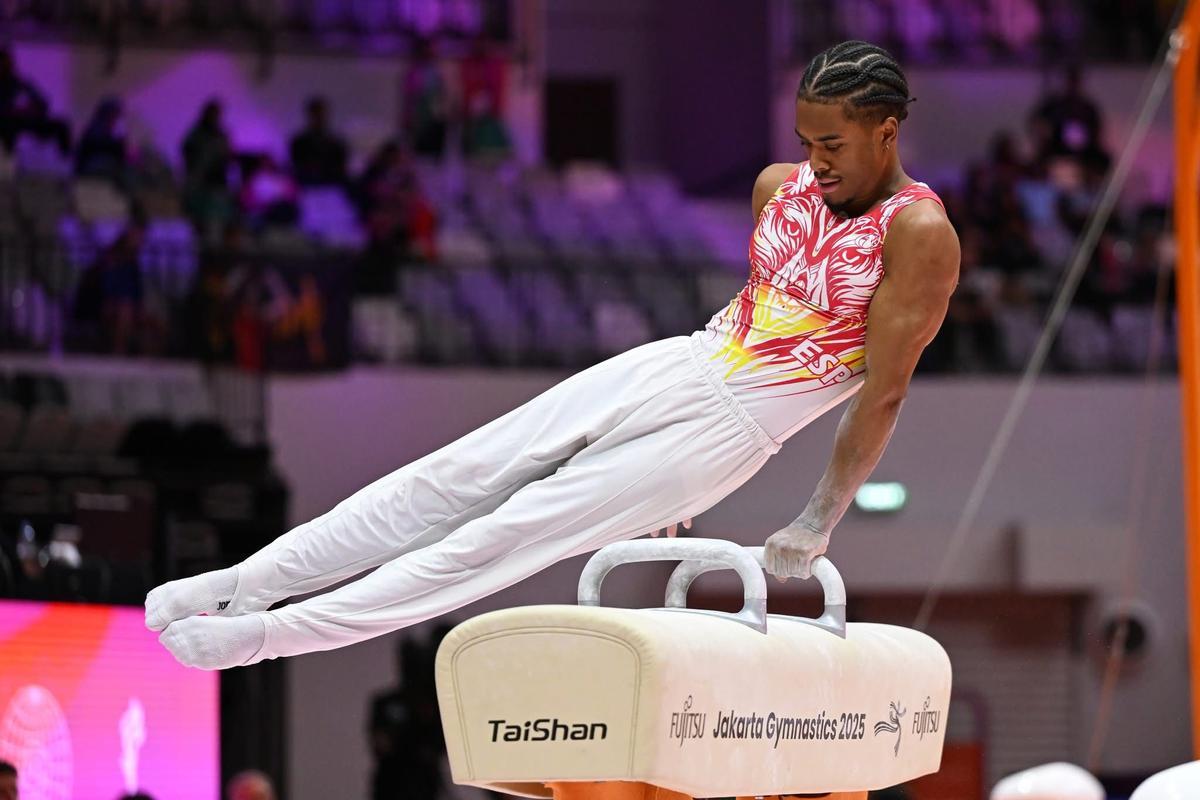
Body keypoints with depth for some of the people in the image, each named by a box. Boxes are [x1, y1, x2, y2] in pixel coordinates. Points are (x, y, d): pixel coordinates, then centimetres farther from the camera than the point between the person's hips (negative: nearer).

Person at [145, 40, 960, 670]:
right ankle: (246, 583, 2)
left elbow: (885, 390, -13)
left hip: (724, 426, -7)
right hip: (667, 364, 7)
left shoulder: (919, 231, -14)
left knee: (507, 536, -11)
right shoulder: (782, 188, 9)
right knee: (443, 482, -3)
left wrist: (818, 527, -12)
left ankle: (269, 635, -12)